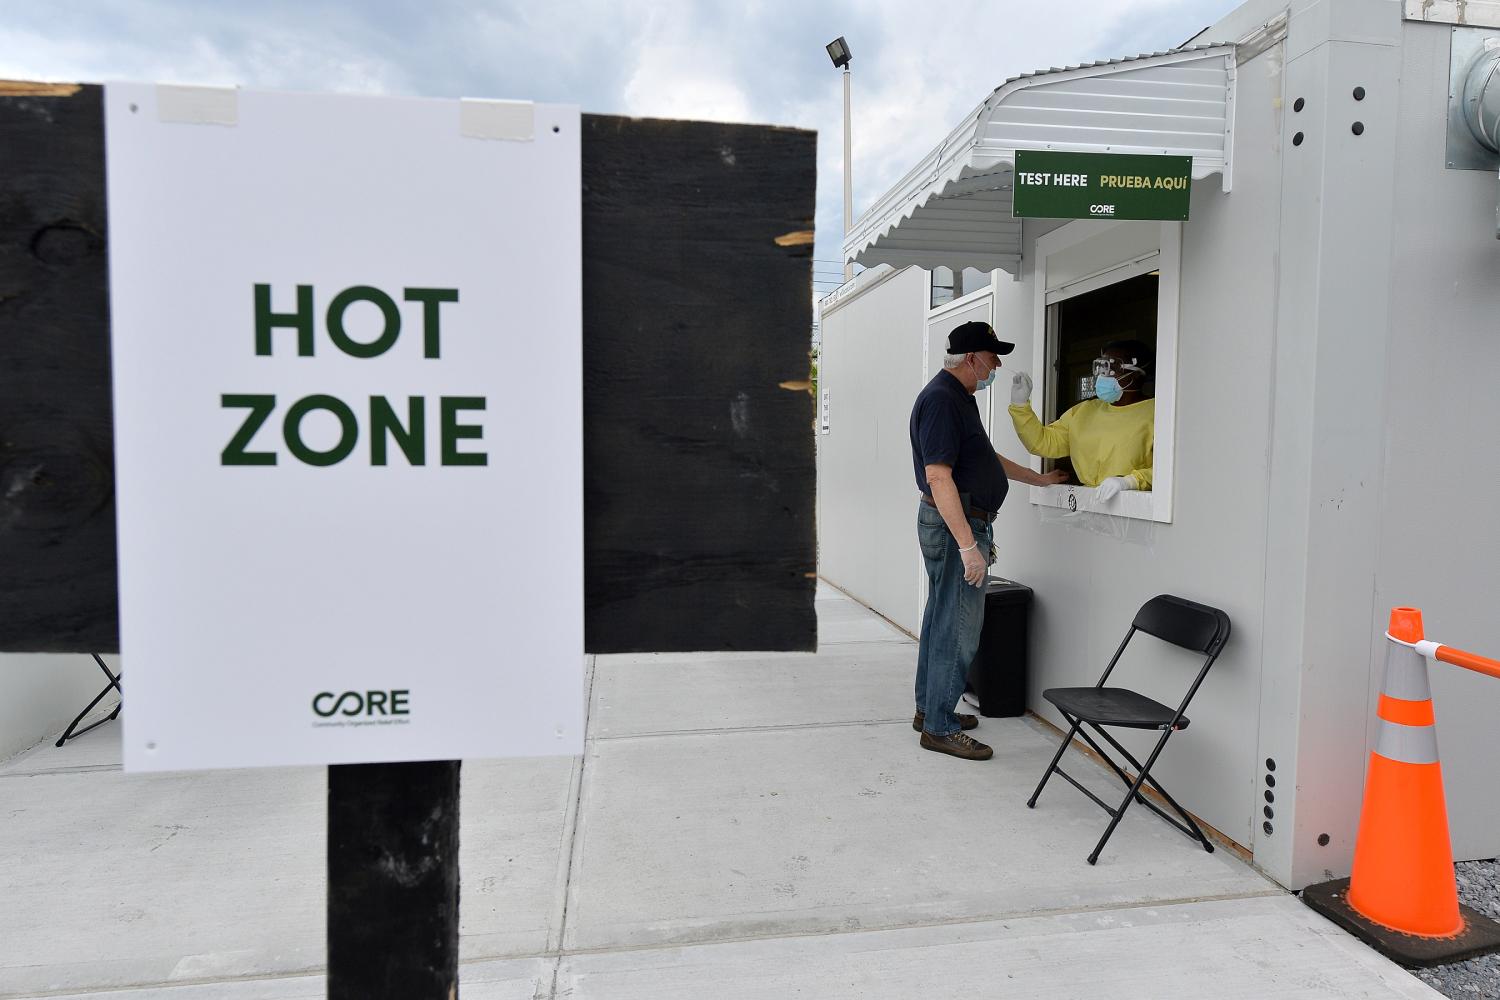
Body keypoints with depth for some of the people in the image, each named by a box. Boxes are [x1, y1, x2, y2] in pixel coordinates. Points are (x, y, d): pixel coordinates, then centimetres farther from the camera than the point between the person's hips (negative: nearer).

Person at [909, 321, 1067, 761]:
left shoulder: (959, 397, 16)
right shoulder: (940, 399, -18)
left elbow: (986, 457, 28)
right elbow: (939, 477, -25)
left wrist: (1038, 478, 36)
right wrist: (968, 546, -26)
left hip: (960, 524, 11)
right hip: (954, 526, -11)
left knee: (941, 620, 17)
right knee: (958, 628, -5)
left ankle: (930, 709, 29)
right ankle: (940, 728, 5)